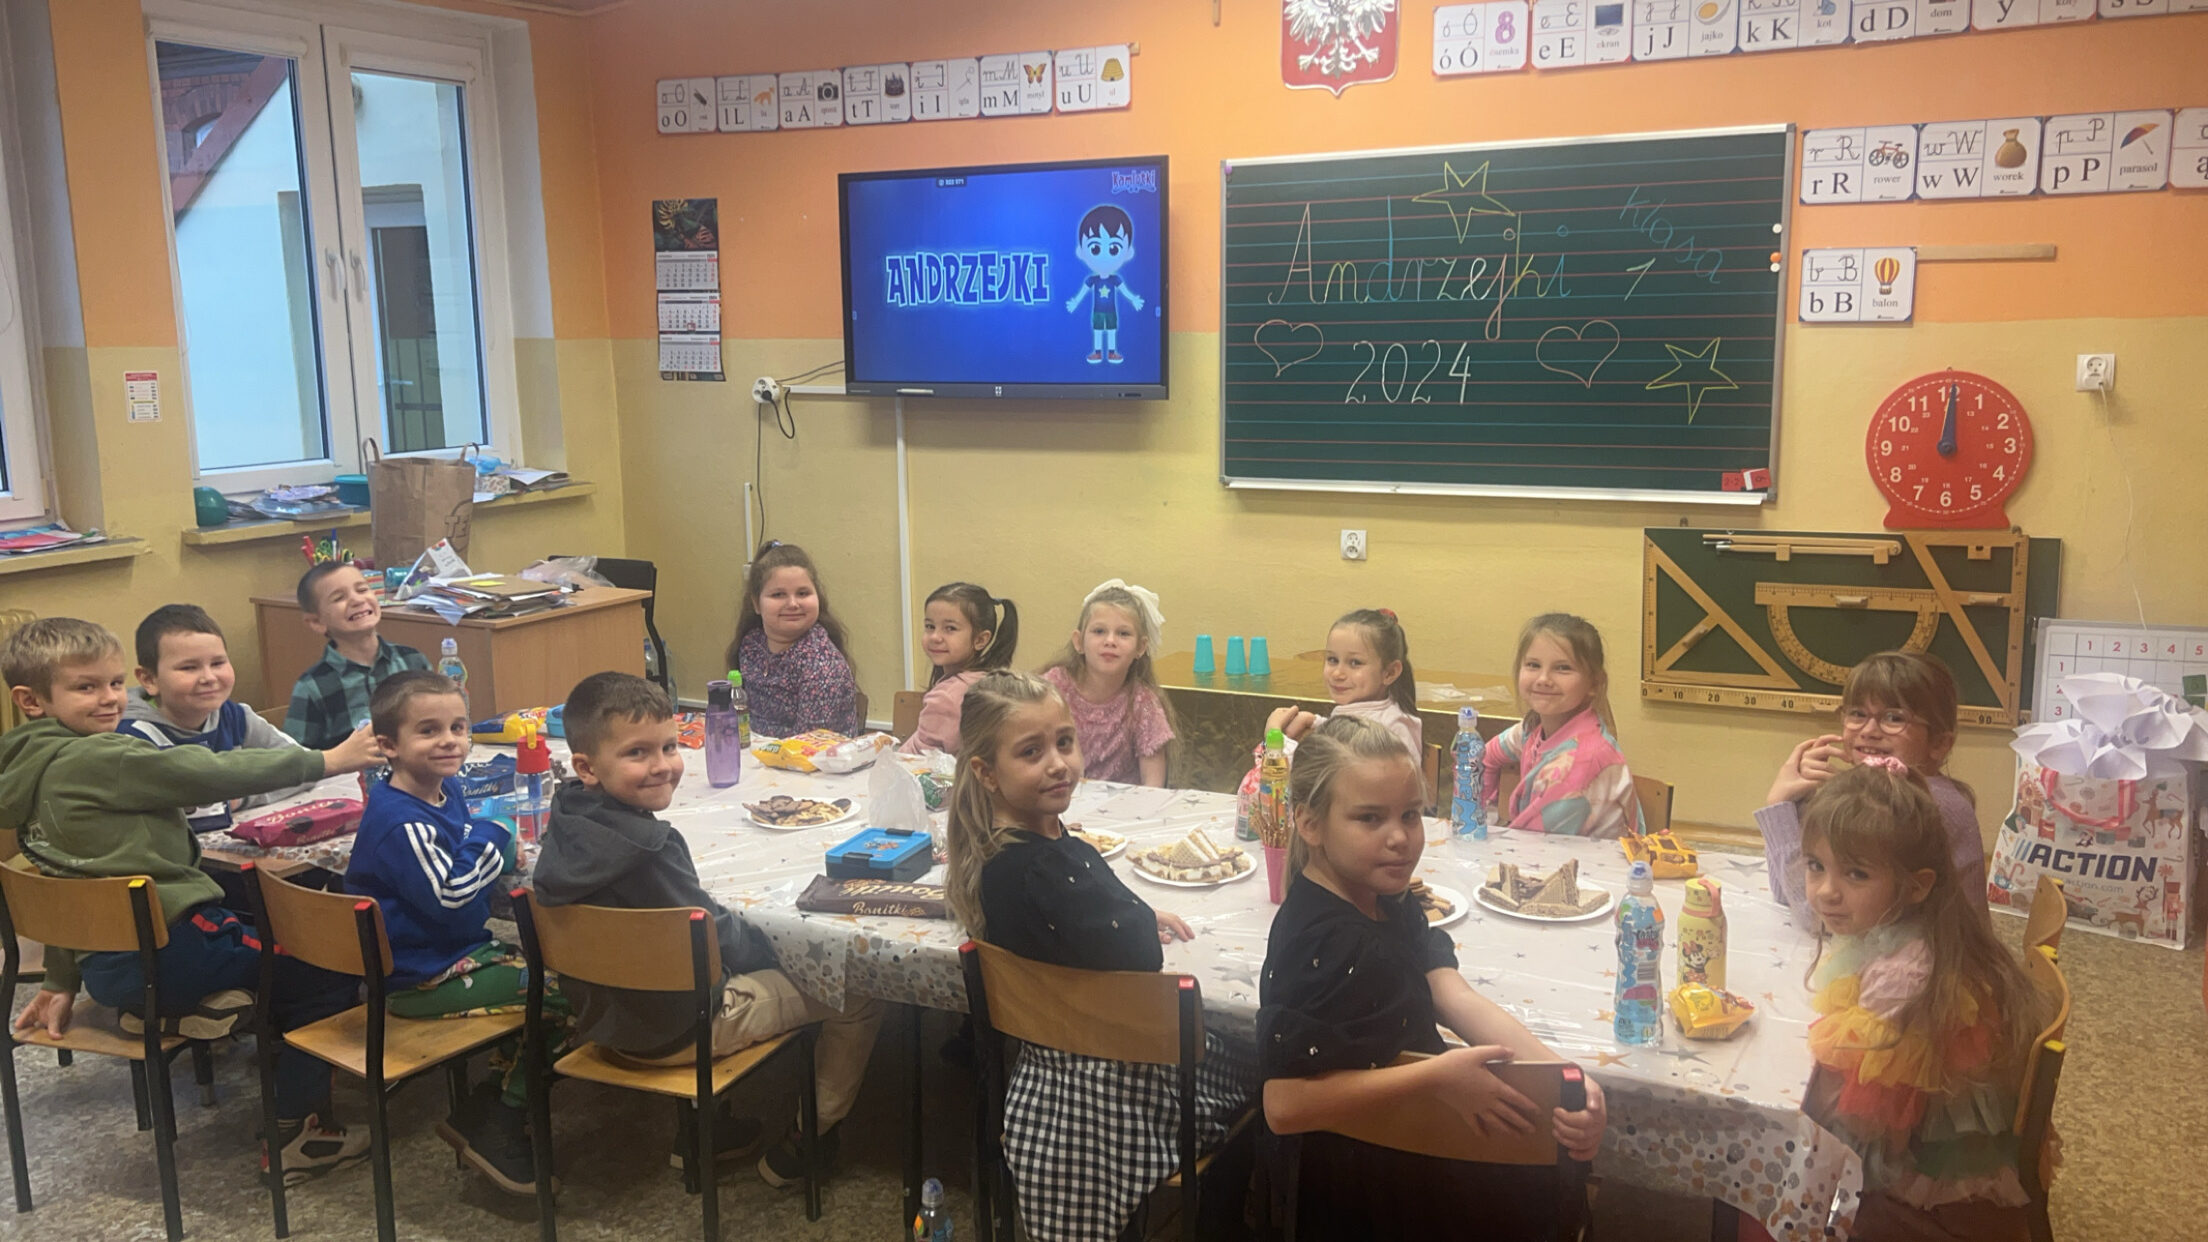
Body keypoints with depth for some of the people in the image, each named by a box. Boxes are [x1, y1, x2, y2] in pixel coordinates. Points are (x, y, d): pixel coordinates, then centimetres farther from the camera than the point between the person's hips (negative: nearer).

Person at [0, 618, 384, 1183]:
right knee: (327, 969, -1)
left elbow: (66, 884, 19)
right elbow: (216, 774, -20)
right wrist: (329, 760, -16)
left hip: (106, 963, 10)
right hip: (168, 949, -10)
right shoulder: (99, 759, -17)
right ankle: (294, 1136, 2)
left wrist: (62, 982, 25)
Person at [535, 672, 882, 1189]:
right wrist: (771, 949, 0)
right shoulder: (647, 849, -31)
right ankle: (803, 1143, 20)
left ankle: (703, 1127, 33)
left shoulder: (566, 829, -5)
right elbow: (718, 937, -21)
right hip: (679, 1030, -9)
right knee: (860, 995, 3)